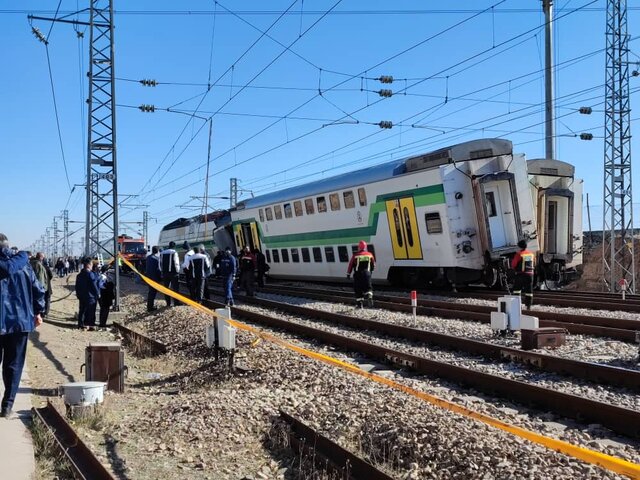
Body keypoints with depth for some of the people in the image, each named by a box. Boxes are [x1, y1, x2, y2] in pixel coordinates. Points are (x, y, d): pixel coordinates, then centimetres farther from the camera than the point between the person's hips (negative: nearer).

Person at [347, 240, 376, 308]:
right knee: (368, 287, 10)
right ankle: (369, 297, -17)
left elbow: (351, 265, -3)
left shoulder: (355, 255, -8)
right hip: (367, 274, 2)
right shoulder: (370, 255, 1)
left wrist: (348, 274, 6)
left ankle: (359, 303, 9)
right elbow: (373, 266, 10)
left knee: (358, 289, 7)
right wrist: (370, 270, 29)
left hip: (358, 274, -2)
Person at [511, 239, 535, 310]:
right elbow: (534, 264, 17)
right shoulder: (531, 254, 7)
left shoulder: (519, 254, -11)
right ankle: (528, 305, 6)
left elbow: (513, 264, -9)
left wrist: (515, 268, 12)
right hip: (530, 274, 4)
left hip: (521, 274, -4)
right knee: (529, 290, 7)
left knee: (517, 289, 5)